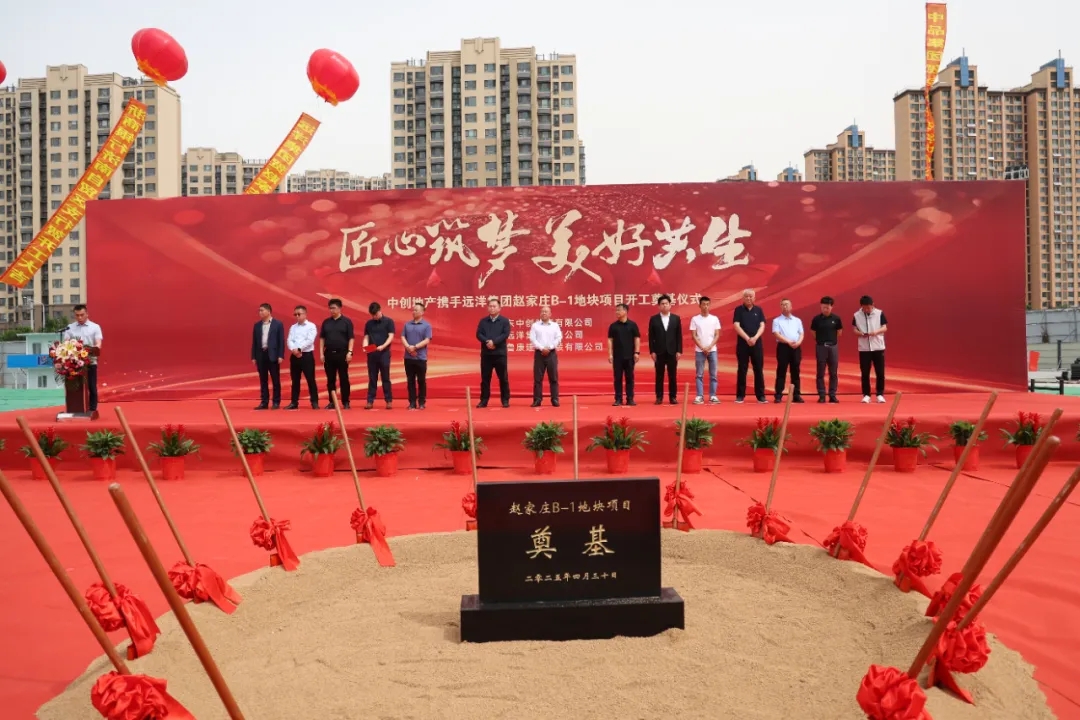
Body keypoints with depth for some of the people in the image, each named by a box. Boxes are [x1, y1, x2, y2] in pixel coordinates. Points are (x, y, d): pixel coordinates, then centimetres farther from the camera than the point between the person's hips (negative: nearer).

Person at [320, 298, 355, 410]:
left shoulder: (346, 321, -1)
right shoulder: (326, 322, 9)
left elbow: (351, 338, -3)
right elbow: (322, 338, 11)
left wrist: (349, 352, -12)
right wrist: (321, 353, 4)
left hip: (342, 353, -3)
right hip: (329, 354, 3)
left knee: (343, 379, 0)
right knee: (330, 379, 7)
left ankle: (345, 402, 5)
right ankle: (332, 402, 13)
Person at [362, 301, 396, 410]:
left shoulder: (388, 321, 1)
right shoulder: (368, 323, 10)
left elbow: (391, 337, -5)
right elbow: (366, 337, 10)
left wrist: (383, 346, -20)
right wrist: (365, 347, -10)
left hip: (384, 353, -3)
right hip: (371, 354, 3)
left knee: (385, 378, 1)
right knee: (372, 378, 5)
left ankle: (389, 400, 7)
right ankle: (370, 401, 7)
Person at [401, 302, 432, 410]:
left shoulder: (426, 325, -1)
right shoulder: (407, 324, 11)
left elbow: (427, 340, -9)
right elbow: (403, 337, 5)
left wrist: (415, 347, -18)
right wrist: (408, 347, -14)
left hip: (421, 357, -3)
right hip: (408, 357, 4)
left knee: (421, 381, 2)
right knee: (410, 381, 5)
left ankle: (421, 403, 10)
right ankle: (412, 403, 10)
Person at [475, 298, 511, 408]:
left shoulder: (504, 321, 3)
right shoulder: (483, 321, 10)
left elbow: (506, 334, -10)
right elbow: (478, 334, -1)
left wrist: (494, 341, -19)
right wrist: (487, 341, -18)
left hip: (500, 353, -2)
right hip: (486, 353, 2)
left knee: (503, 378, 3)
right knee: (485, 378, 6)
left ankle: (505, 400, 10)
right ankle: (483, 400, 12)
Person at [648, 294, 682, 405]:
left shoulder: (676, 318, 6)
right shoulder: (653, 319, 3)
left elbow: (679, 336, 5)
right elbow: (651, 337, 1)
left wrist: (679, 351, -2)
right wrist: (652, 351, -5)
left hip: (672, 352, 1)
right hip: (659, 352, -1)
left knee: (672, 375, 3)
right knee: (659, 376, 3)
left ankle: (673, 397, 9)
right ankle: (659, 397, 7)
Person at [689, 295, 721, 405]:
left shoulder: (715, 319, 4)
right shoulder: (695, 319, 1)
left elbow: (717, 335, 2)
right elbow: (693, 336, -2)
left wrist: (709, 347, -10)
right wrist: (702, 348, -10)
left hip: (712, 350, 1)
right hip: (699, 350, -1)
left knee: (713, 374, 3)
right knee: (699, 374, 0)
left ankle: (713, 396, 7)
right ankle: (700, 396, 2)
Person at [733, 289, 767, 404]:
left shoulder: (758, 310, 8)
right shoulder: (738, 310, 1)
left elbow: (762, 326, 1)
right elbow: (736, 326, -8)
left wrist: (755, 338, -16)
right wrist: (747, 338, -19)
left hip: (757, 343, 2)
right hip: (742, 343, -2)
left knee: (759, 369, 3)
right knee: (742, 370, 2)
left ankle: (761, 395, 8)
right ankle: (740, 395, 6)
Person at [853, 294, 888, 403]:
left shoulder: (879, 313, -2)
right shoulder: (857, 315, 0)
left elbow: (885, 328, -1)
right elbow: (854, 329, 5)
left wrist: (877, 331, -20)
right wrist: (860, 333, -16)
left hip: (878, 347, 0)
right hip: (864, 348, 0)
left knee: (880, 372, 3)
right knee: (865, 373, 3)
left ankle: (880, 394, 13)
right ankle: (866, 395, 13)